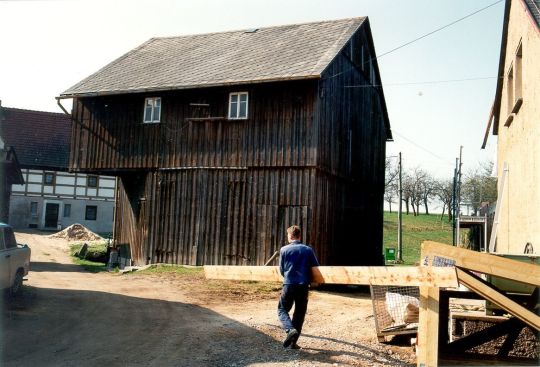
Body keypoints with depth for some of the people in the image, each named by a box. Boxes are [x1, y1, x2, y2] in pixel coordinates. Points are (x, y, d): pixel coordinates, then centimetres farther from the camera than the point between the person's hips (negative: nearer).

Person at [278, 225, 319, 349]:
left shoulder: (284, 250, -1)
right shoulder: (308, 250, 3)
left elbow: (282, 270, 7)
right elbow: (316, 268, 8)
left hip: (289, 285, -2)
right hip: (303, 286, 2)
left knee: (282, 310, 12)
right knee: (299, 314, 12)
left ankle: (290, 330, -15)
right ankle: (293, 342, 14)